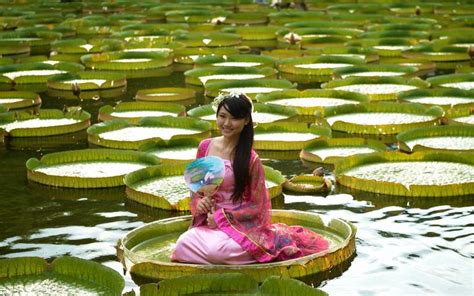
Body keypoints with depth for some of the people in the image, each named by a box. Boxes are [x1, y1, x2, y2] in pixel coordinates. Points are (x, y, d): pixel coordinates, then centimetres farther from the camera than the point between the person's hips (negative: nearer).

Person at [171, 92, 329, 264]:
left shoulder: (250, 159, -10)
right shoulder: (205, 147, 3)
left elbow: (256, 206, -6)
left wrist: (222, 217, -14)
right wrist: (198, 203, -7)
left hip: (240, 224, -5)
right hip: (208, 221, 5)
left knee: (215, 250, -32)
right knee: (183, 244, -23)